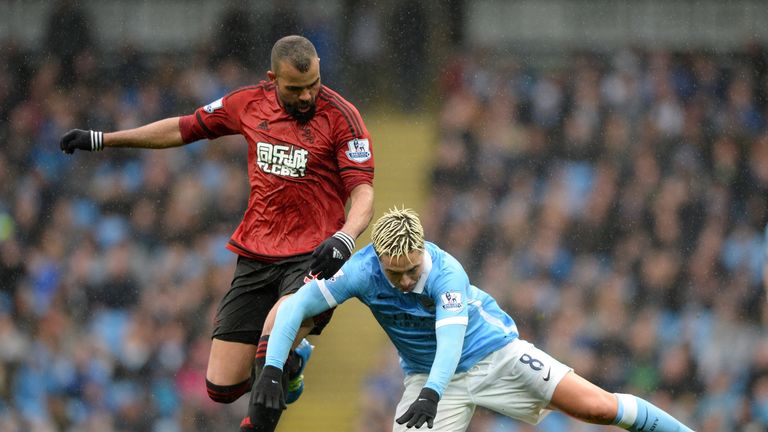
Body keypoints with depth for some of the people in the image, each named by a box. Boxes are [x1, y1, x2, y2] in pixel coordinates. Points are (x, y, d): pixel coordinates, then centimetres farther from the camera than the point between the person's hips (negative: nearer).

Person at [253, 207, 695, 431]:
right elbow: (294, 305, -17)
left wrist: (432, 393, -59)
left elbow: (451, 335, -42)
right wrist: (272, 368, -30)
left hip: (495, 351, -3)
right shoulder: (361, 272, -21)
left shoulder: (446, 271, -30)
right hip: (431, 373, 3)